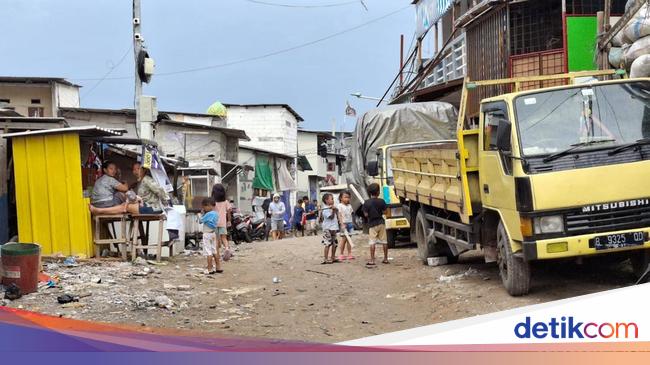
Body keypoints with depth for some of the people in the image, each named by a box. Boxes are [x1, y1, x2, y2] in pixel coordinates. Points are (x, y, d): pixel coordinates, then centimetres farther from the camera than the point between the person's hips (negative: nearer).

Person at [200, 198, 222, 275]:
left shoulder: (209, 214, -21)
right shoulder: (216, 214, 6)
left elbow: (201, 220, -13)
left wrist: (202, 213, -2)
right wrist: (204, 212, 5)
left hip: (207, 234, -9)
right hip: (213, 233, 9)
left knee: (209, 252, -5)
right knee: (215, 251, 17)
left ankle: (210, 270, -5)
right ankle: (218, 268, 22)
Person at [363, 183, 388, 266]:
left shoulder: (367, 203, -10)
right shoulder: (381, 201, -6)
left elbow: (366, 214, -10)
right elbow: (384, 212, -2)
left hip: (372, 224, -2)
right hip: (381, 223, 2)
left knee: (372, 242, -2)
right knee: (384, 241, 11)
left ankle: (372, 260, -7)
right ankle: (385, 259, 18)